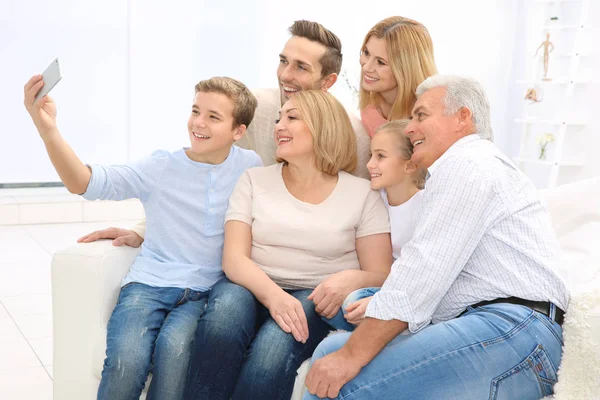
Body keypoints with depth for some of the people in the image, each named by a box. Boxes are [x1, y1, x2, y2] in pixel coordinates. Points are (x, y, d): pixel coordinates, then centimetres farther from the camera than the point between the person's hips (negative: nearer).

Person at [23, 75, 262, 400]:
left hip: (205, 291, 0)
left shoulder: (251, 166, 5)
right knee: (126, 358, -28)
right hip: (149, 282, 0)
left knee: (174, 346, -33)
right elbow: (84, 182, -9)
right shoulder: (160, 167, 1)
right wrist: (48, 130, -27)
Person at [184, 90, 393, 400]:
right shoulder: (254, 180, 8)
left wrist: (351, 279, -23)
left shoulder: (362, 194, 4)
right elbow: (234, 257, -3)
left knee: (272, 348, -34)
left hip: (315, 300, -1)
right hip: (254, 288, 2)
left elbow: (381, 275, 1)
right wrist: (272, 294, -24)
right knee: (224, 314, -34)